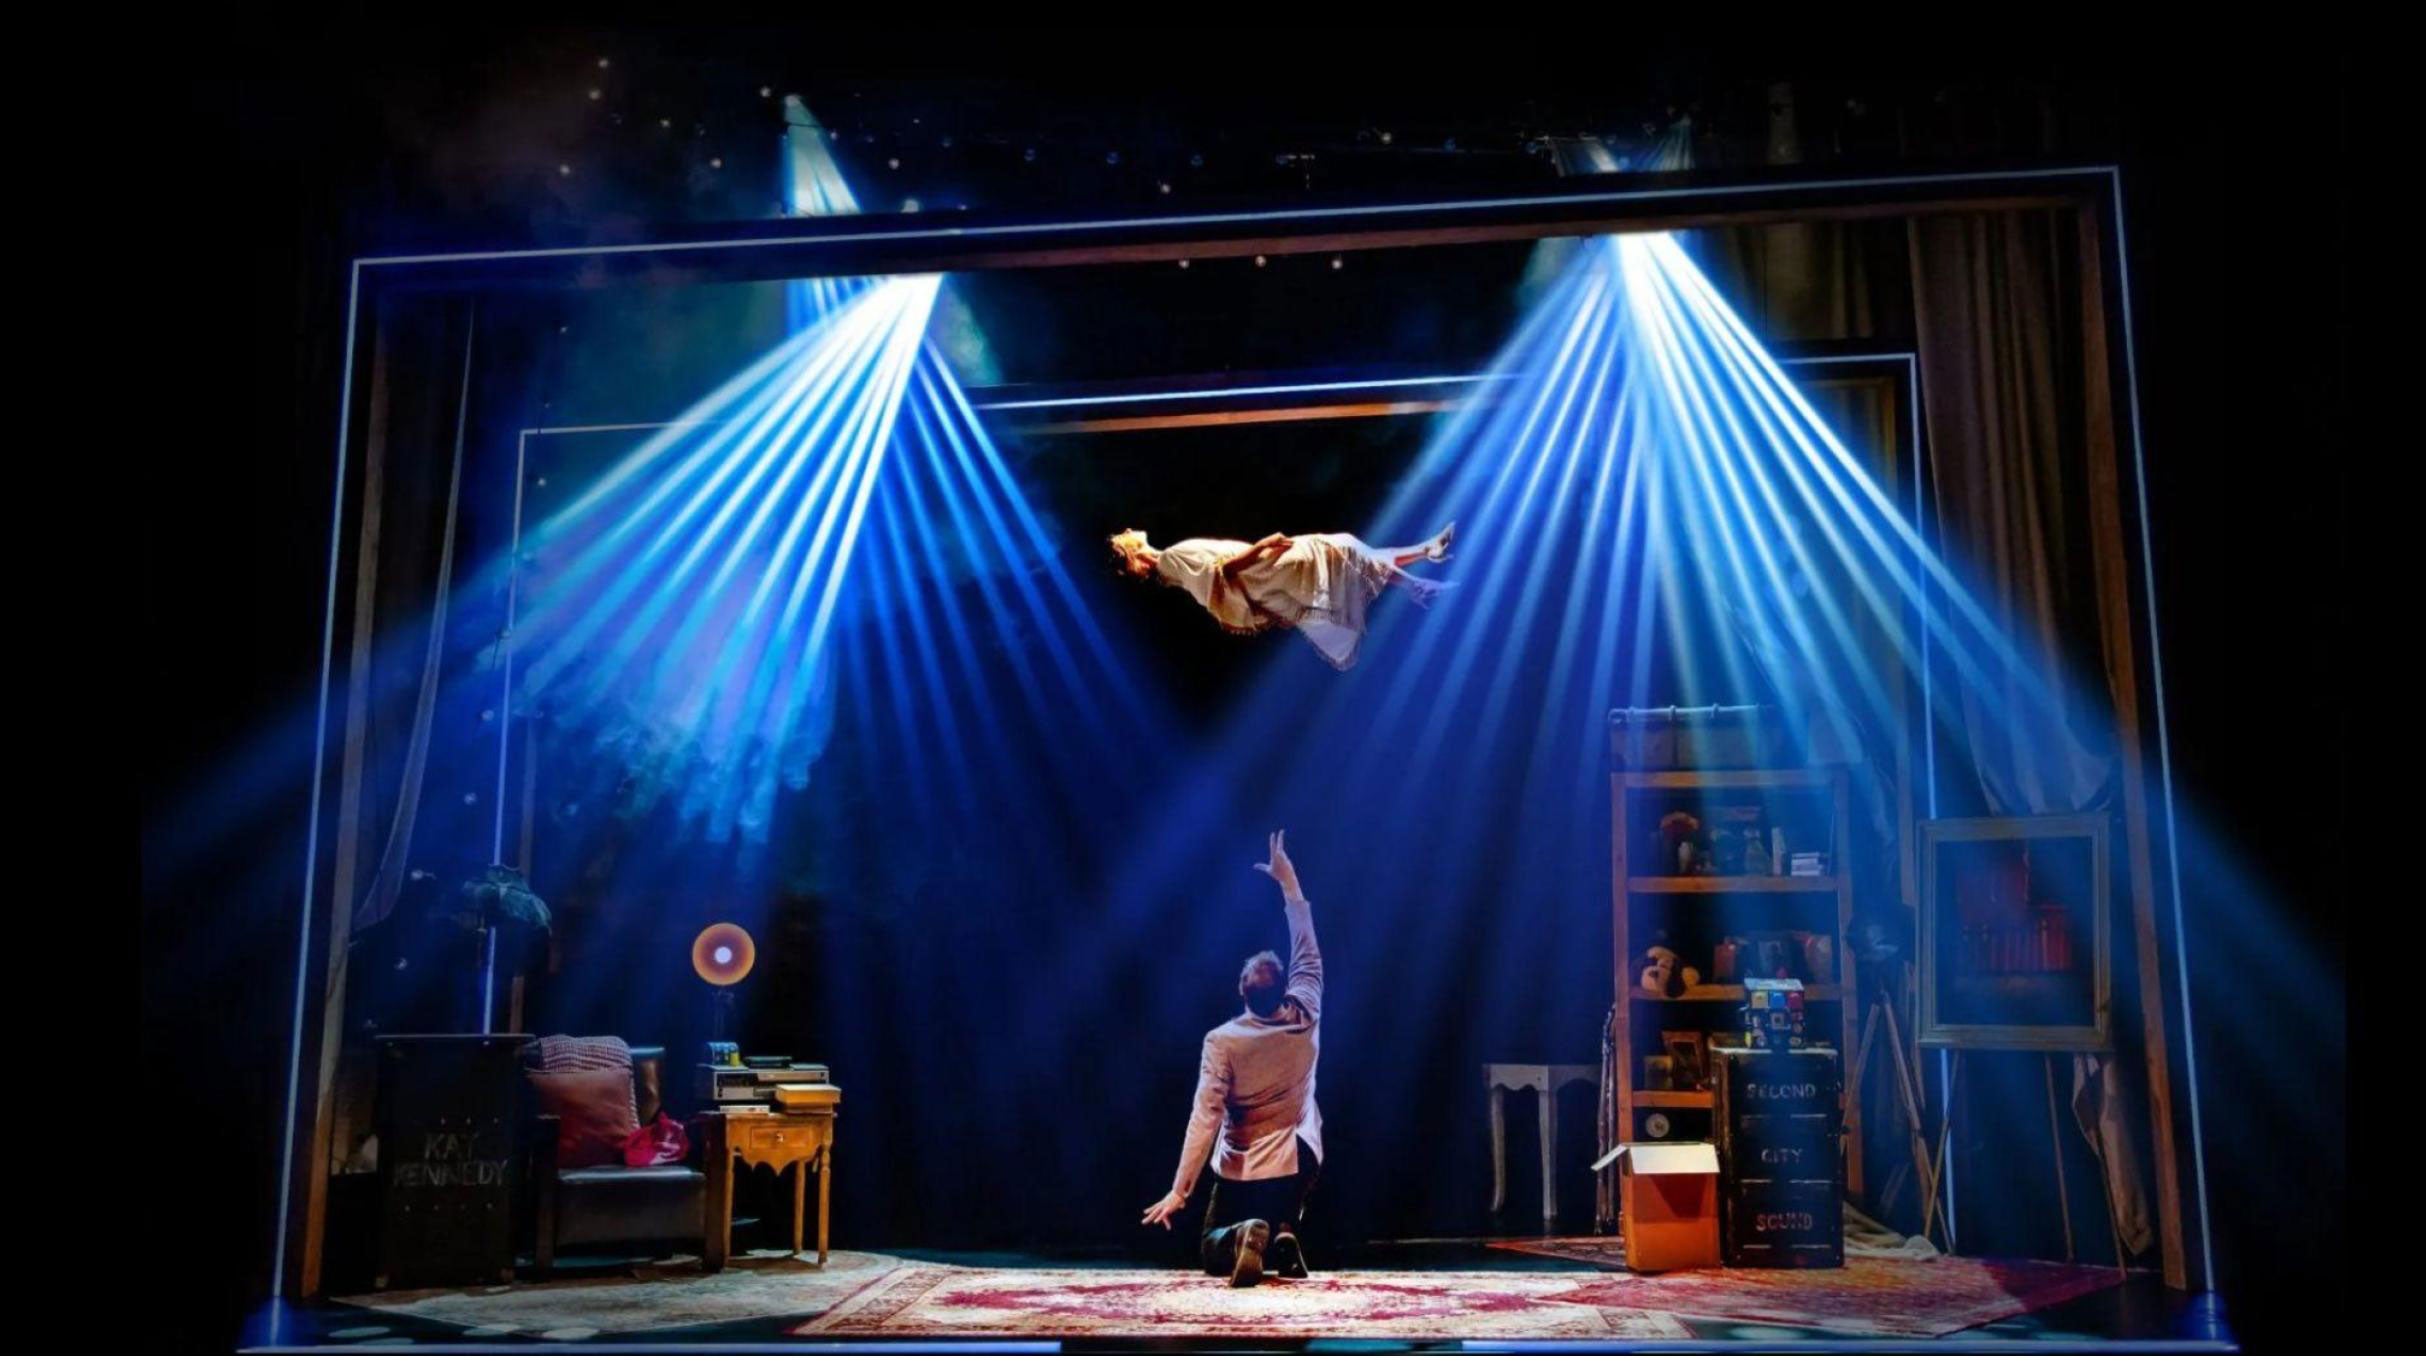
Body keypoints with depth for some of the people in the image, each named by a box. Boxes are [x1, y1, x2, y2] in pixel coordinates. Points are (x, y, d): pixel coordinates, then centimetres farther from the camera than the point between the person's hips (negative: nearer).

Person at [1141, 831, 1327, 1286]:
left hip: (1242, 1173, -3)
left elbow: (1205, 1116, -22)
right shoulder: (1305, 1019, -9)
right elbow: (1307, 954, 4)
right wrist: (1288, 881, 9)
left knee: (1212, 1252, 16)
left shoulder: (1223, 1041, -17)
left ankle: (1242, 1238, -22)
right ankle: (1283, 1237, -3)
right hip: (1299, 1163, 3)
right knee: (1284, 1213, 36)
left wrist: (1180, 1188, -20)